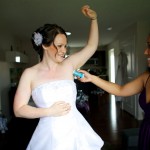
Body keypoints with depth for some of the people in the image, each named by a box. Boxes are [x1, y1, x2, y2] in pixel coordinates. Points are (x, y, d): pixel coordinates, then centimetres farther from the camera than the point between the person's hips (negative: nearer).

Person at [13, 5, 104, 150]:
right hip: (50, 134, -2)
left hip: (75, 129, 3)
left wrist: (93, 19, -1)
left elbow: (91, 46, 6)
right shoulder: (30, 73, -5)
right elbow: (18, 109, -5)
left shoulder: (68, 64, 1)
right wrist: (49, 111, -13)